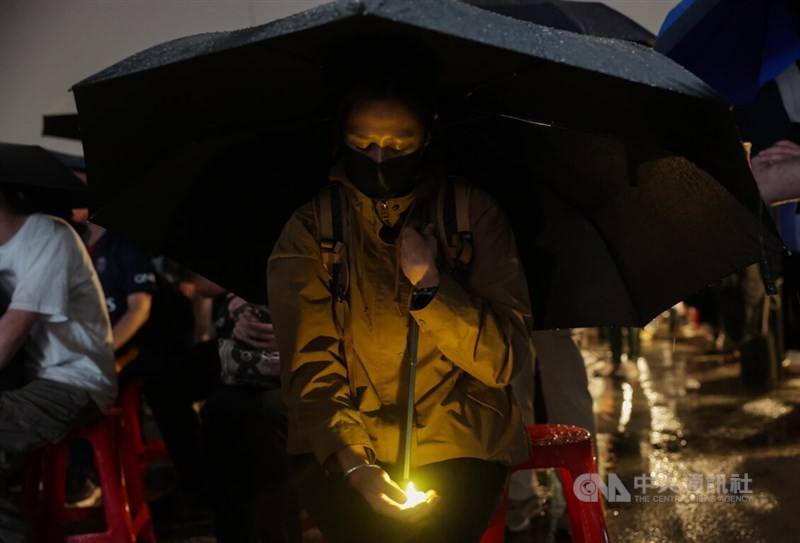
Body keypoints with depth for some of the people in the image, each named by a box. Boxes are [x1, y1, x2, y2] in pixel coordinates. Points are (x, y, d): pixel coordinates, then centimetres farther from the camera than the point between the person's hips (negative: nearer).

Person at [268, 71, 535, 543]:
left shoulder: (474, 215, -2)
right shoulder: (310, 231, -1)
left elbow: (508, 360, -6)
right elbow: (310, 367, -6)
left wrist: (429, 285, -19)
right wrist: (353, 463, -21)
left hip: (459, 442, 0)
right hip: (341, 446, 0)